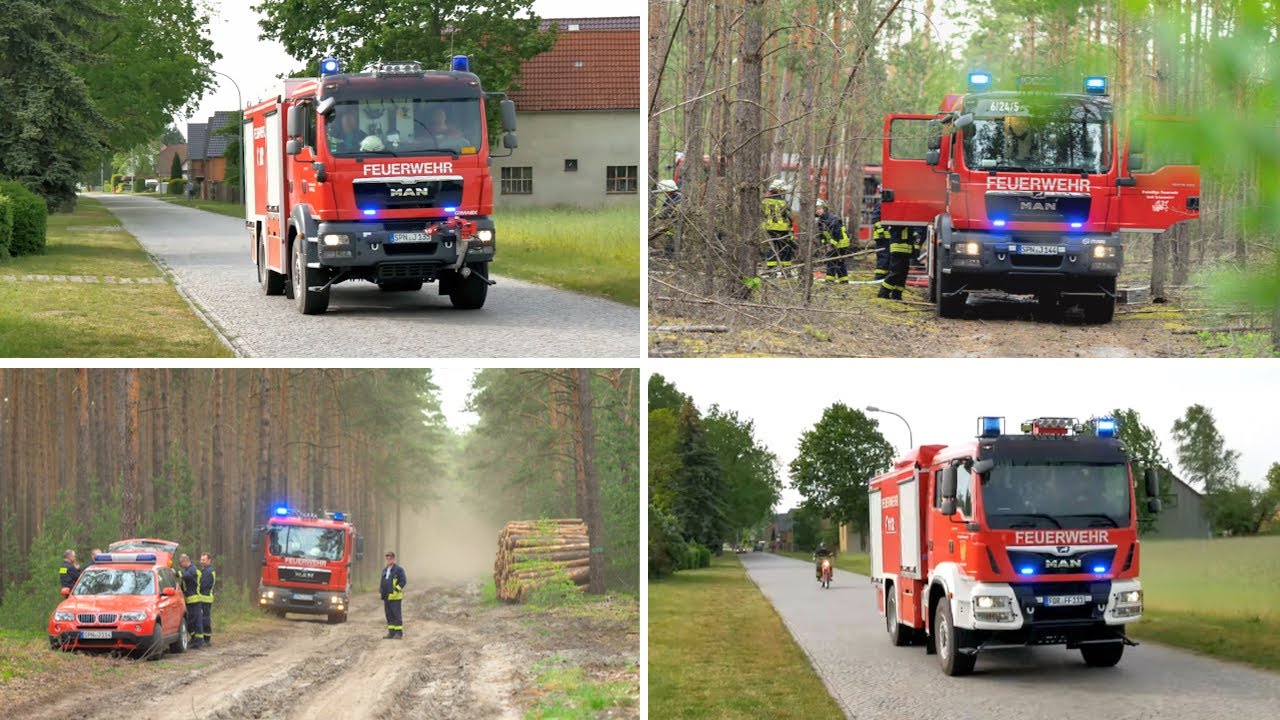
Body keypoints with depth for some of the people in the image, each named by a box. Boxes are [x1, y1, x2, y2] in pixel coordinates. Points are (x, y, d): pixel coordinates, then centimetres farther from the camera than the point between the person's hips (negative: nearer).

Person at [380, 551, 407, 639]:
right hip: (387, 597, 7)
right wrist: (380, 588, 13)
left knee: (396, 615, -7)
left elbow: (403, 581, -10)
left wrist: (396, 590, -17)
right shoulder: (385, 571, 19)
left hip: (395, 597, -7)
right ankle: (391, 633, 11)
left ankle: (399, 633, -5)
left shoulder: (399, 569, -4)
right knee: (389, 615, 7)